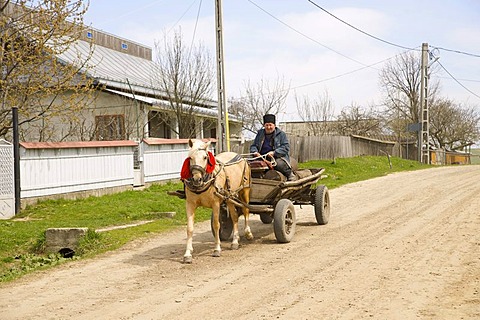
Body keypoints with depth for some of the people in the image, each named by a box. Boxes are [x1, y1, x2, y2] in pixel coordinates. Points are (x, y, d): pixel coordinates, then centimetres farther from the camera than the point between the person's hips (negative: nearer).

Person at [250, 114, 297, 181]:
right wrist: (255, 152, -7)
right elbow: (253, 146, 19)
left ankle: (290, 175, -11)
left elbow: (286, 147, -4)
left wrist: (274, 153, -20)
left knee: (279, 164, -38)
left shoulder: (281, 134, 6)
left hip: (278, 157, -2)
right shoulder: (260, 133, 18)